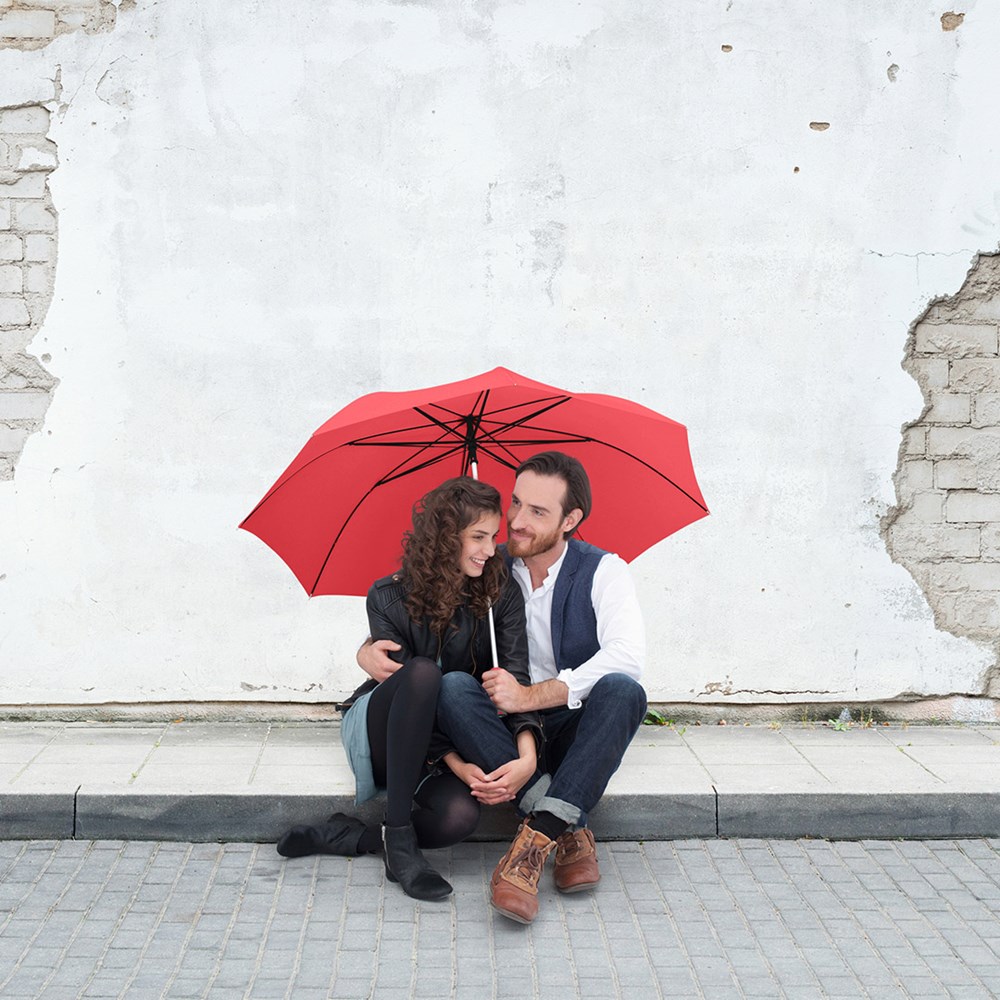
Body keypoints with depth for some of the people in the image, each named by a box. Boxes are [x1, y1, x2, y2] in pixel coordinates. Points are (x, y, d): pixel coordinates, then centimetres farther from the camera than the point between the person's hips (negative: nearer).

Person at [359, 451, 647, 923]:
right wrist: (370, 649, -17)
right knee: (452, 692, -30)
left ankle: (537, 832, -38)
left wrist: (531, 696, -30)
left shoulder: (603, 571, -6)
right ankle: (570, 831, -32)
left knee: (622, 690, -34)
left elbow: (627, 655, -23)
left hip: (576, 730, -2)